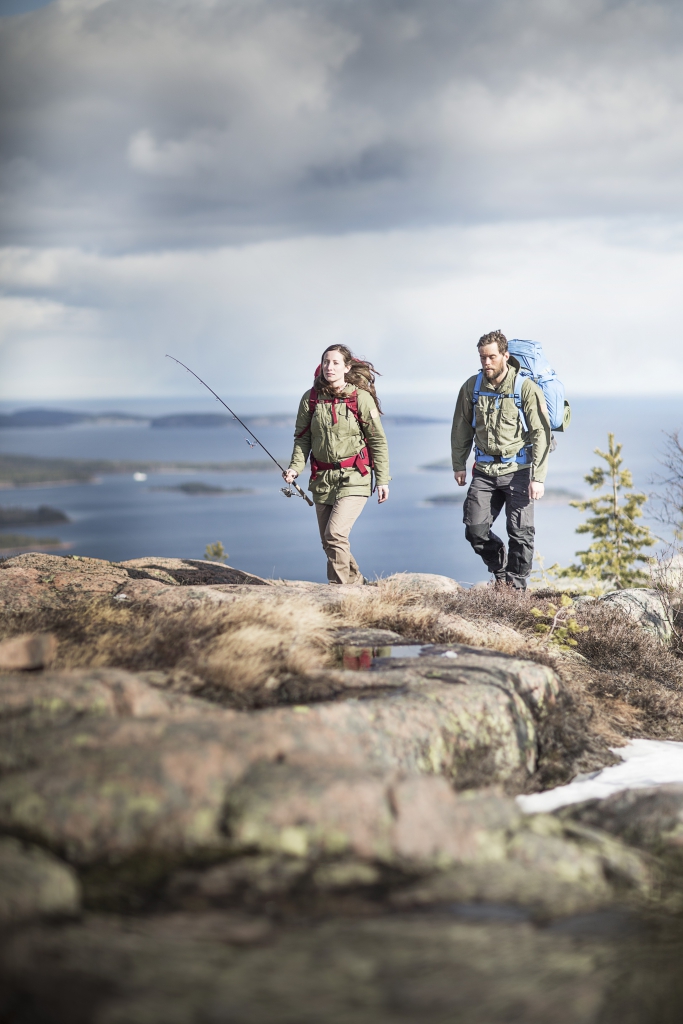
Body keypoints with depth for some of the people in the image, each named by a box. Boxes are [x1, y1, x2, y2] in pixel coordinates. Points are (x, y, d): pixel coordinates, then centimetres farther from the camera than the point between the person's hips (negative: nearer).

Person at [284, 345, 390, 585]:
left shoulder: (361, 398, -7)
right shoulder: (311, 398, 2)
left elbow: (378, 441, -2)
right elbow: (302, 437, 7)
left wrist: (383, 479, -5)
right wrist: (296, 467, -9)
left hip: (354, 477, -5)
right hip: (322, 478, 5)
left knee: (335, 533, -21)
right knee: (328, 542, 10)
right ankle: (356, 582, 31)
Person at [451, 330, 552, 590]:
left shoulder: (526, 388, -10)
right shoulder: (472, 387, 2)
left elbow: (541, 434, -11)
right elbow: (461, 429, 15)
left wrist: (538, 477, -16)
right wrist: (458, 465, 15)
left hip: (517, 470, -4)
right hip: (484, 470, 4)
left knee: (520, 533, -4)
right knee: (475, 530, -1)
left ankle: (516, 586, 10)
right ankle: (500, 572, 24)